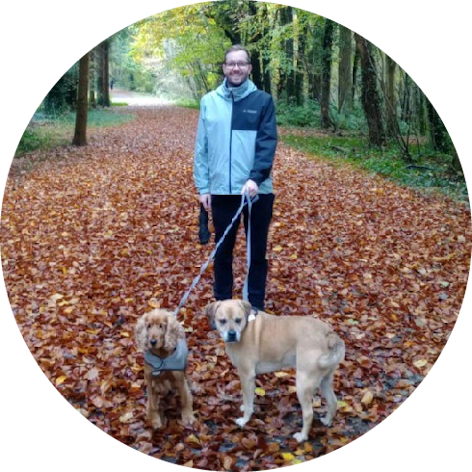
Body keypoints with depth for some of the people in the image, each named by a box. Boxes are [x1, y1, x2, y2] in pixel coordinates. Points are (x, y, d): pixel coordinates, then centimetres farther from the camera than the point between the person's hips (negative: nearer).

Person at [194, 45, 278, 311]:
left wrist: (256, 178, -22)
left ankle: (256, 308, 22)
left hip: (258, 190, -1)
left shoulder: (263, 101, -1)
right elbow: (202, 147, 5)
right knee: (223, 251, 12)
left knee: (257, 252, 9)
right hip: (222, 190, 2)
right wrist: (203, 186, 1)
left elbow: (268, 143, -9)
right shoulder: (210, 101, 4)